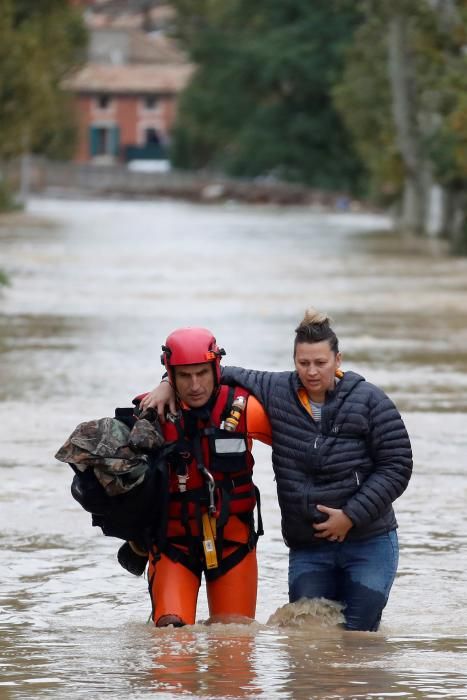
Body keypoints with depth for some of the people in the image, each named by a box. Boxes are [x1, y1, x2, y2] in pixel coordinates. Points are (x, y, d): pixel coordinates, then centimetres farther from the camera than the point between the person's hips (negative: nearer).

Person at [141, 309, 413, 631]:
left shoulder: (369, 401, -5)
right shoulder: (276, 392, 3)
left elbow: (396, 465, -5)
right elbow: (224, 375, 15)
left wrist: (352, 515, -11)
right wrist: (170, 385, 1)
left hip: (369, 546, -2)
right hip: (308, 549, 2)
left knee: (358, 635, -3)